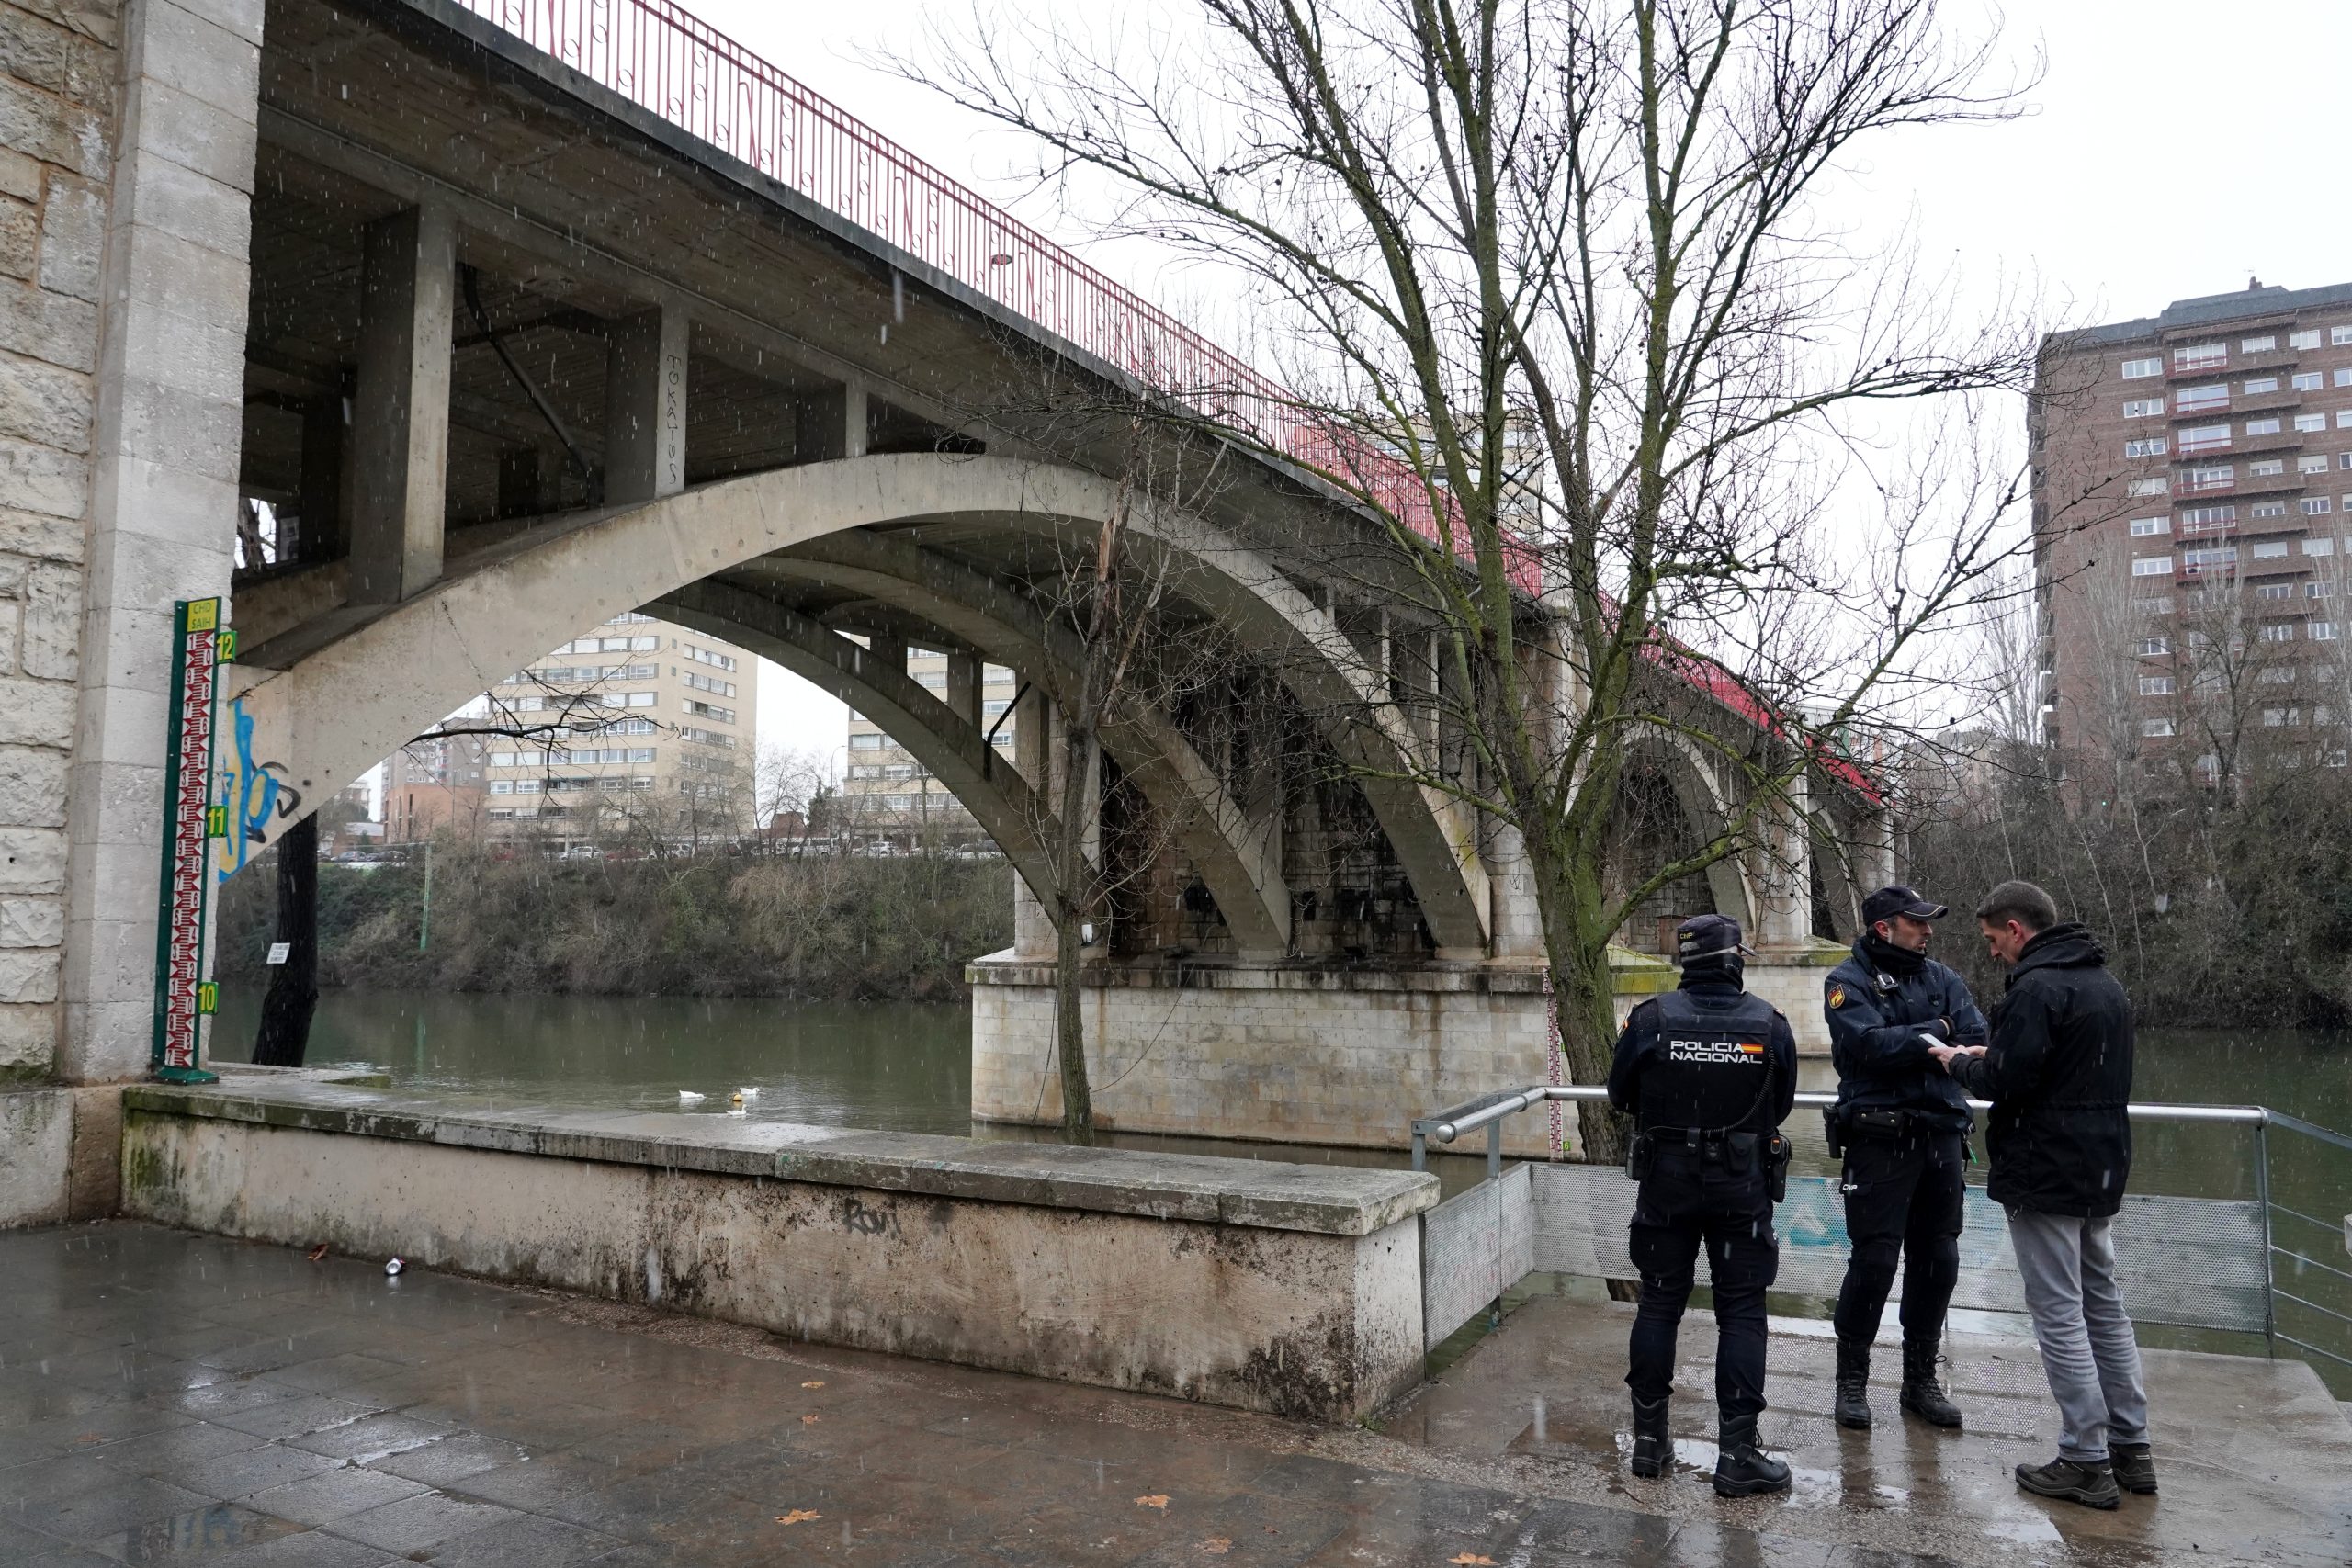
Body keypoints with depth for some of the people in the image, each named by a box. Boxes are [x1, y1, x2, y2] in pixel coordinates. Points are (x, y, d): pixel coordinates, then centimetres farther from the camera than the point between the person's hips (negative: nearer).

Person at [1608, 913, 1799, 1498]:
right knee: (1741, 1312, 7)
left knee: (1658, 1303, 11)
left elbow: (1619, 1095, 1)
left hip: (1665, 1182, 0)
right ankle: (1737, 1453, 8)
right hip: (1743, 1187, 0)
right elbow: (1782, 1105, 5)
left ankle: (1649, 1437, 20)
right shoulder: (1769, 1023, -8)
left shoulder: (1651, 1018, -11)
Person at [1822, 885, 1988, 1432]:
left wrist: (1904, 1045, -15)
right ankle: (1852, 1380, 12)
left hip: (1942, 1136, 5)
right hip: (1880, 1137, -5)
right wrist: (1936, 1032, -9)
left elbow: (1978, 1041, -2)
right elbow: (1871, 1044, -20)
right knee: (1874, 1260, -4)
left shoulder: (1943, 979, 11)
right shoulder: (1848, 982, -4)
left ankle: (1921, 1378, 26)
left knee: (1937, 1261, 11)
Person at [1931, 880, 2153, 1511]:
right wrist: (1990, 1056, 14)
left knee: (2059, 1314, -2)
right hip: (2102, 1172, 9)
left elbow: (2004, 1082, -22)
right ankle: (2132, 1448, 25)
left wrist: (1960, 1063, -2)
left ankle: (2086, 1460, 4)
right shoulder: (2108, 985, 13)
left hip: (2045, 1176, -9)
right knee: (2104, 1305, 18)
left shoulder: (2037, 987, -18)